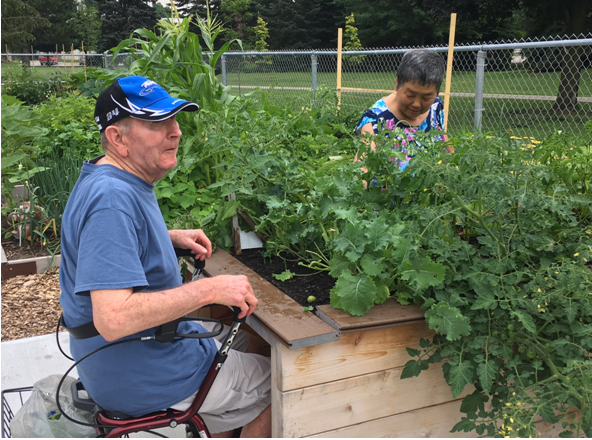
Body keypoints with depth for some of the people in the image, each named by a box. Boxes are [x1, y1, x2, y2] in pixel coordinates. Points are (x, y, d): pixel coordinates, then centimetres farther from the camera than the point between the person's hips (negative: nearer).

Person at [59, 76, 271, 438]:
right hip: (141, 377, -10)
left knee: (248, 343, 26)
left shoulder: (125, 184, 2)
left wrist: (171, 238, 6)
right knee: (278, 383, 6)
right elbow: (113, 319, -36)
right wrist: (211, 289, -29)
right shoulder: (112, 198, -30)